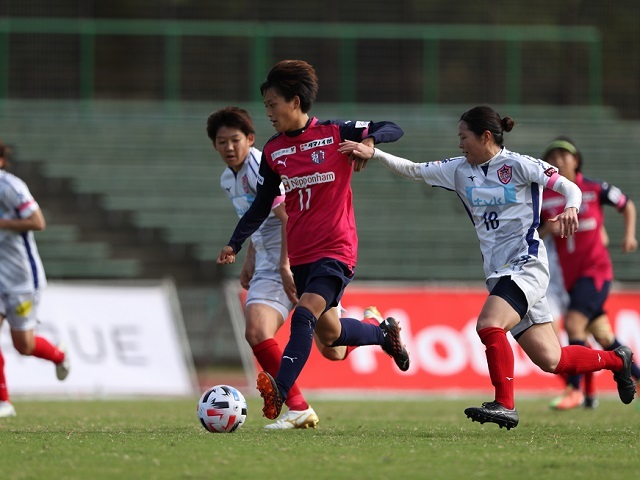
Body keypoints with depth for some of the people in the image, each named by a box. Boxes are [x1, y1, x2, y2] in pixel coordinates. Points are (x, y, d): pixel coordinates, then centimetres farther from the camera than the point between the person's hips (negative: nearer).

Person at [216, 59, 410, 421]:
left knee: (304, 316, -24)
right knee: (329, 333, 13)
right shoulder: (273, 151, 7)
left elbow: (394, 129, -5)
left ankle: (279, 392, -34)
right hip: (300, 254, 6)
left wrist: (370, 140, -26)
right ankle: (385, 334, 40)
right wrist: (235, 244, 6)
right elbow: (262, 205, 14)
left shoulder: (336, 133, -7)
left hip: (336, 250, -6)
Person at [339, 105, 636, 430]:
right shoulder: (459, 170, 11)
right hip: (498, 273, 7)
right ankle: (616, 360, 29)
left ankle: (505, 405, -22)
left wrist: (570, 209, -29)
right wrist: (372, 153, -2)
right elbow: (413, 171, 9)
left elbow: (569, 187, -8)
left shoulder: (518, 165, -6)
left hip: (526, 266, -7)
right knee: (550, 361, 5)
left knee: (489, 324, -29)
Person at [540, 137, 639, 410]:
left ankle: (574, 390, -12)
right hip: (571, 275, 4)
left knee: (574, 323, -19)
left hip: (596, 270, -4)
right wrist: (547, 229, -13)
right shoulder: (542, 198, 2)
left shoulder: (595, 189, -4)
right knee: (603, 337, 9)